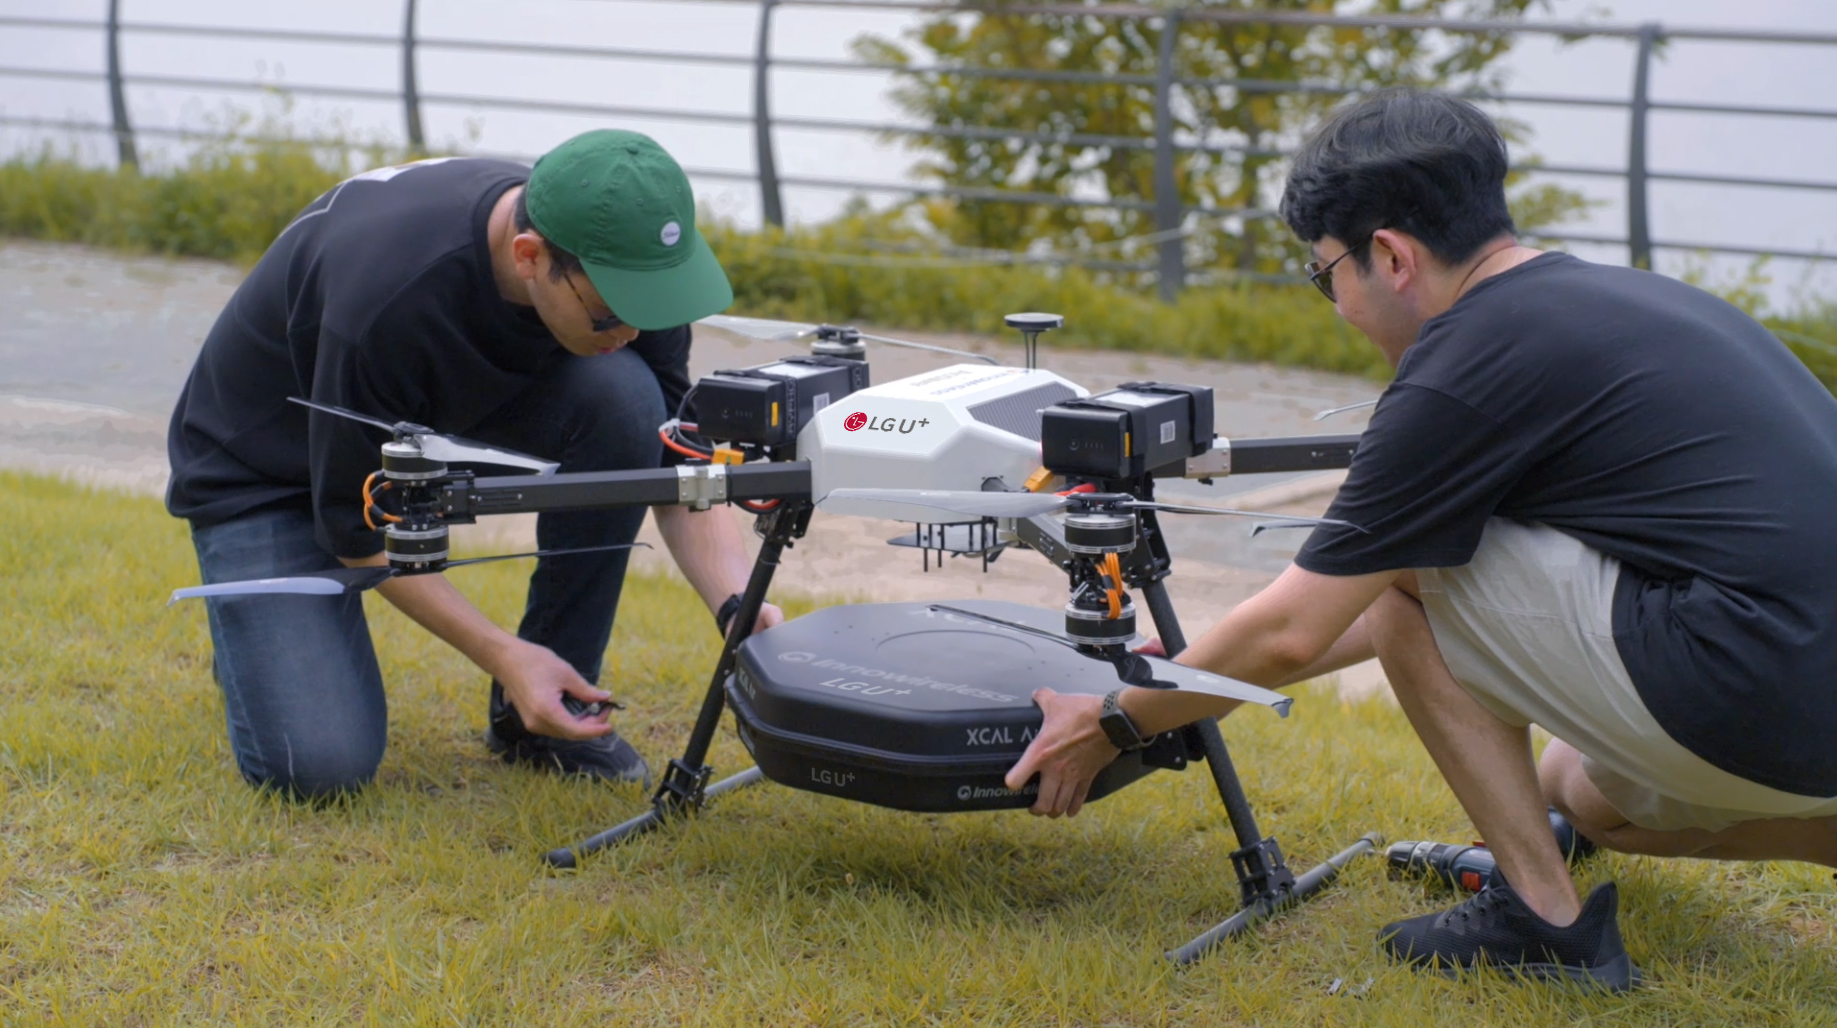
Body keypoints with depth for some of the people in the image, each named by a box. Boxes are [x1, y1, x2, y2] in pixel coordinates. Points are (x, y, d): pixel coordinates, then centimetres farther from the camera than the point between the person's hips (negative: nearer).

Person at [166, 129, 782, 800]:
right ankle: (262, 628, 13)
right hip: (267, 467, -5)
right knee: (320, 763, -23)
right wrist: (502, 655, -28)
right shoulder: (387, 296, -40)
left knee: (623, 397, -25)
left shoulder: (619, 255, -22)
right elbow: (356, 521, -26)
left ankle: (550, 710, -8)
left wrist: (738, 606, -30)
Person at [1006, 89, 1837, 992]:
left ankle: (1546, 918, 5)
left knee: (1406, 567, 4)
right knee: (1583, 794, 33)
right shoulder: (1609, 296, 18)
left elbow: (1292, 634, -2)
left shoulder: (1470, 361, -9)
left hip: (1765, 700, -9)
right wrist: (1202, 678, 34)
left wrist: (1113, 723, 13)